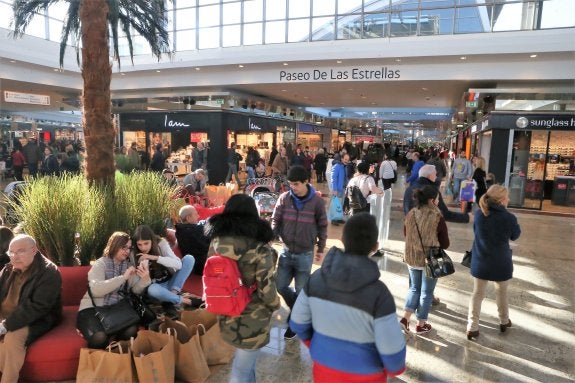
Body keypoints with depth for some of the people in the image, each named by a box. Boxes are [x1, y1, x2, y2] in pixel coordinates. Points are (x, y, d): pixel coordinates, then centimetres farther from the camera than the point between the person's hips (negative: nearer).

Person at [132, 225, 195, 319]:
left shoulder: (161, 243, -12)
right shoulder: (135, 255, -10)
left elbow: (178, 264, -25)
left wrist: (155, 257, -32)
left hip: (170, 282, 1)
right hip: (157, 286, -1)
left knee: (189, 259, -20)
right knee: (152, 289, -39)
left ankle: (174, 292, -18)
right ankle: (182, 300, -18)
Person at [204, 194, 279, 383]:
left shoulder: (215, 243, -7)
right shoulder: (259, 250, -24)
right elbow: (266, 291, -20)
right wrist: (275, 305, 2)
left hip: (225, 317, 6)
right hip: (251, 322, -5)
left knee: (245, 360, 29)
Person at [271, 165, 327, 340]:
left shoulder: (317, 201, -11)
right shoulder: (284, 198, -5)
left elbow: (322, 226, 0)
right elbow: (275, 221, -1)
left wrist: (321, 249, 5)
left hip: (305, 254, -3)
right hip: (286, 251, 3)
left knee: (301, 291, 8)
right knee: (281, 286, 10)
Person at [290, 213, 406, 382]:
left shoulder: (317, 278, -18)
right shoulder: (379, 293, -30)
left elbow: (299, 322, -7)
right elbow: (392, 349, -24)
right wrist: (395, 366, 0)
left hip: (326, 367, 3)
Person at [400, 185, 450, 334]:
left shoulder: (410, 214, -5)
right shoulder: (438, 218, -18)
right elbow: (445, 244, -8)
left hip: (412, 258, 4)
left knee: (414, 288, 22)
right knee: (426, 292, 13)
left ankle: (405, 318, 13)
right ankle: (421, 325, 25)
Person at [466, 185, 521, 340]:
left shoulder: (479, 214, -10)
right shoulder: (509, 218, -19)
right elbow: (515, 235, 1)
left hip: (480, 262, 2)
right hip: (500, 263, -2)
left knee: (477, 294, 12)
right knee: (502, 293, 22)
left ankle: (472, 327, 14)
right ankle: (504, 322, 43)